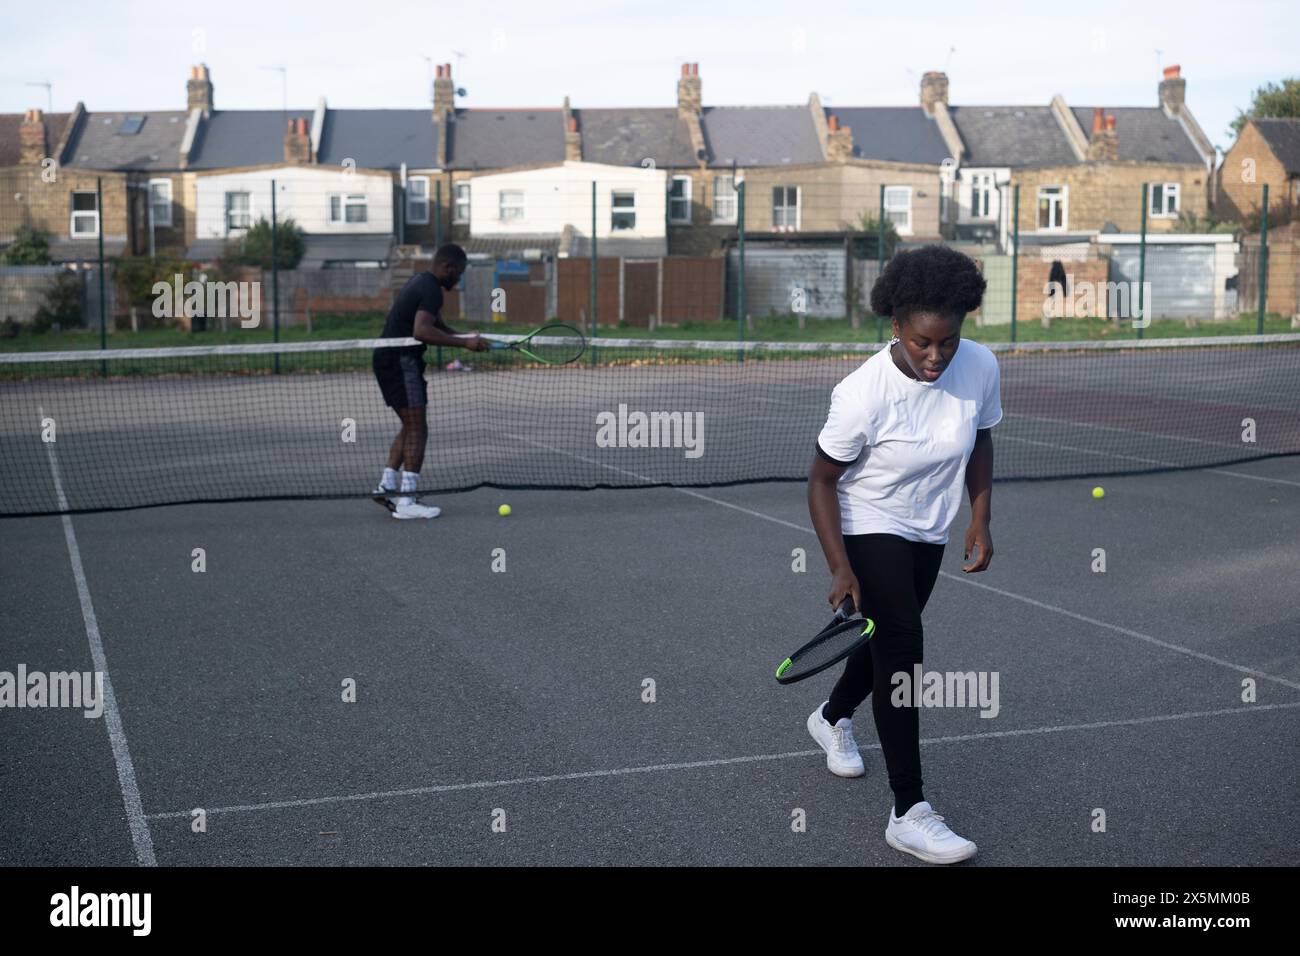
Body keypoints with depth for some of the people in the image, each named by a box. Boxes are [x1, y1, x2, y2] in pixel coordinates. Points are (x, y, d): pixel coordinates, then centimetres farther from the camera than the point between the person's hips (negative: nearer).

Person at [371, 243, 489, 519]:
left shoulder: (420, 281, 17)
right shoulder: (431, 290, -16)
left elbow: (436, 323, 26)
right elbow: (422, 331, -31)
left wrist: (464, 337, 9)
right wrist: (464, 343, -30)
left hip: (388, 359, 10)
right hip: (401, 360, -10)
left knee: (410, 428, 18)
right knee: (417, 429, -9)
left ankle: (386, 485, 15)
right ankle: (406, 502, -11)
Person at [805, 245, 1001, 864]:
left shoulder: (980, 367, -14)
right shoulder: (863, 394, -28)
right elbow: (821, 480, -17)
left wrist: (980, 521, 0)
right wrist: (840, 567, -23)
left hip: (928, 534, 6)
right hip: (869, 527, -6)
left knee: (888, 638, 20)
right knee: (902, 648, -17)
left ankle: (832, 718, 52)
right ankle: (910, 815, -12)